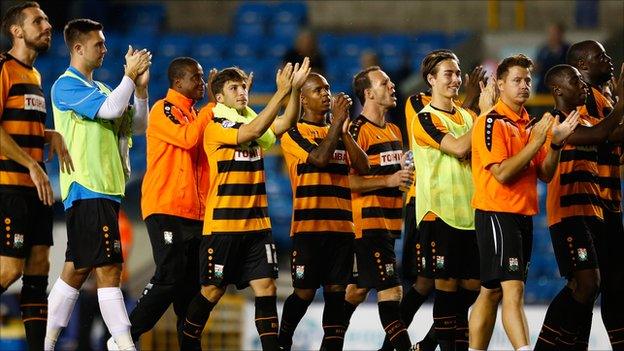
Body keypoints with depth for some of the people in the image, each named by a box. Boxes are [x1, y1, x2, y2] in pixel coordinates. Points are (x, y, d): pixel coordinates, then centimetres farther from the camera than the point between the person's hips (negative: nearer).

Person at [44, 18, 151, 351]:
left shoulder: (99, 88, 20)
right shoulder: (67, 86, -7)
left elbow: (138, 124, 21)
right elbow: (111, 109, -21)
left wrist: (140, 87, 7)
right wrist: (130, 75, -10)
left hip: (105, 189, 9)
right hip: (87, 189, -9)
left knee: (77, 269, 10)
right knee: (109, 269, -13)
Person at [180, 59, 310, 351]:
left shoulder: (253, 122, 12)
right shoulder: (214, 128, -7)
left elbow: (286, 123, -5)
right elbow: (250, 132, -23)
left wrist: (295, 89, -21)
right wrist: (281, 92, -28)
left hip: (257, 225, 5)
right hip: (222, 225, -5)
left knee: (266, 288, -3)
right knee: (212, 291, 2)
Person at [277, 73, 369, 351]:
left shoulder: (338, 133, 17)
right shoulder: (294, 133, -1)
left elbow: (363, 166, 5)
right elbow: (319, 158, -17)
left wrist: (345, 129, -3)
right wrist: (336, 122, -11)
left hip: (342, 225, 5)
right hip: (309, 224, -5)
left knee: (336, 291, 1)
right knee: (304, 292, -2)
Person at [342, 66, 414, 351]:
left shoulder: (394, 130, 17)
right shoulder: (358, 130, -11)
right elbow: (346, 180, -17)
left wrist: (406, 175, 11)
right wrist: (389, 180, -20)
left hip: (388, 222, 9)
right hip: (368, 221, -9)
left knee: (358, 287, 13)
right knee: (390, 290, -12)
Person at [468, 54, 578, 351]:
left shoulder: (531, 125, 14)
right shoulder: (491, 123, -10)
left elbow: (545, 174, 11)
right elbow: (502, 173, -18)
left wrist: (556, 143, -5)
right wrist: (536, 142, -19)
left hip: (523, 214, 8)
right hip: (496, 213, -8)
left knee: (491, 293, 11)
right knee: (513, 290, -16)